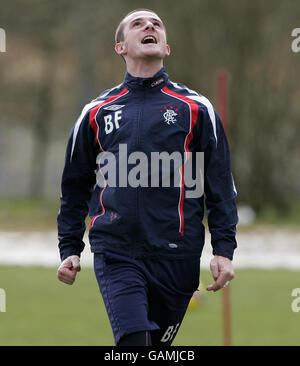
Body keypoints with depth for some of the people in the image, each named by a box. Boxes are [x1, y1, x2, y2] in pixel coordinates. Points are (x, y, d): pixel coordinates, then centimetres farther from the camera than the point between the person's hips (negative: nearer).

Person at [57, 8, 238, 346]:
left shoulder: (196, 109, 9)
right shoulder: (96, 112, 12)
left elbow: (221, 184, 7)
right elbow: (75, 186, 19)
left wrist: (224, 249, -3)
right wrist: (69, 249, 12)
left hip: (177, 257, 1)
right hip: (116, 255, 0)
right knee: (134, 344, -17)